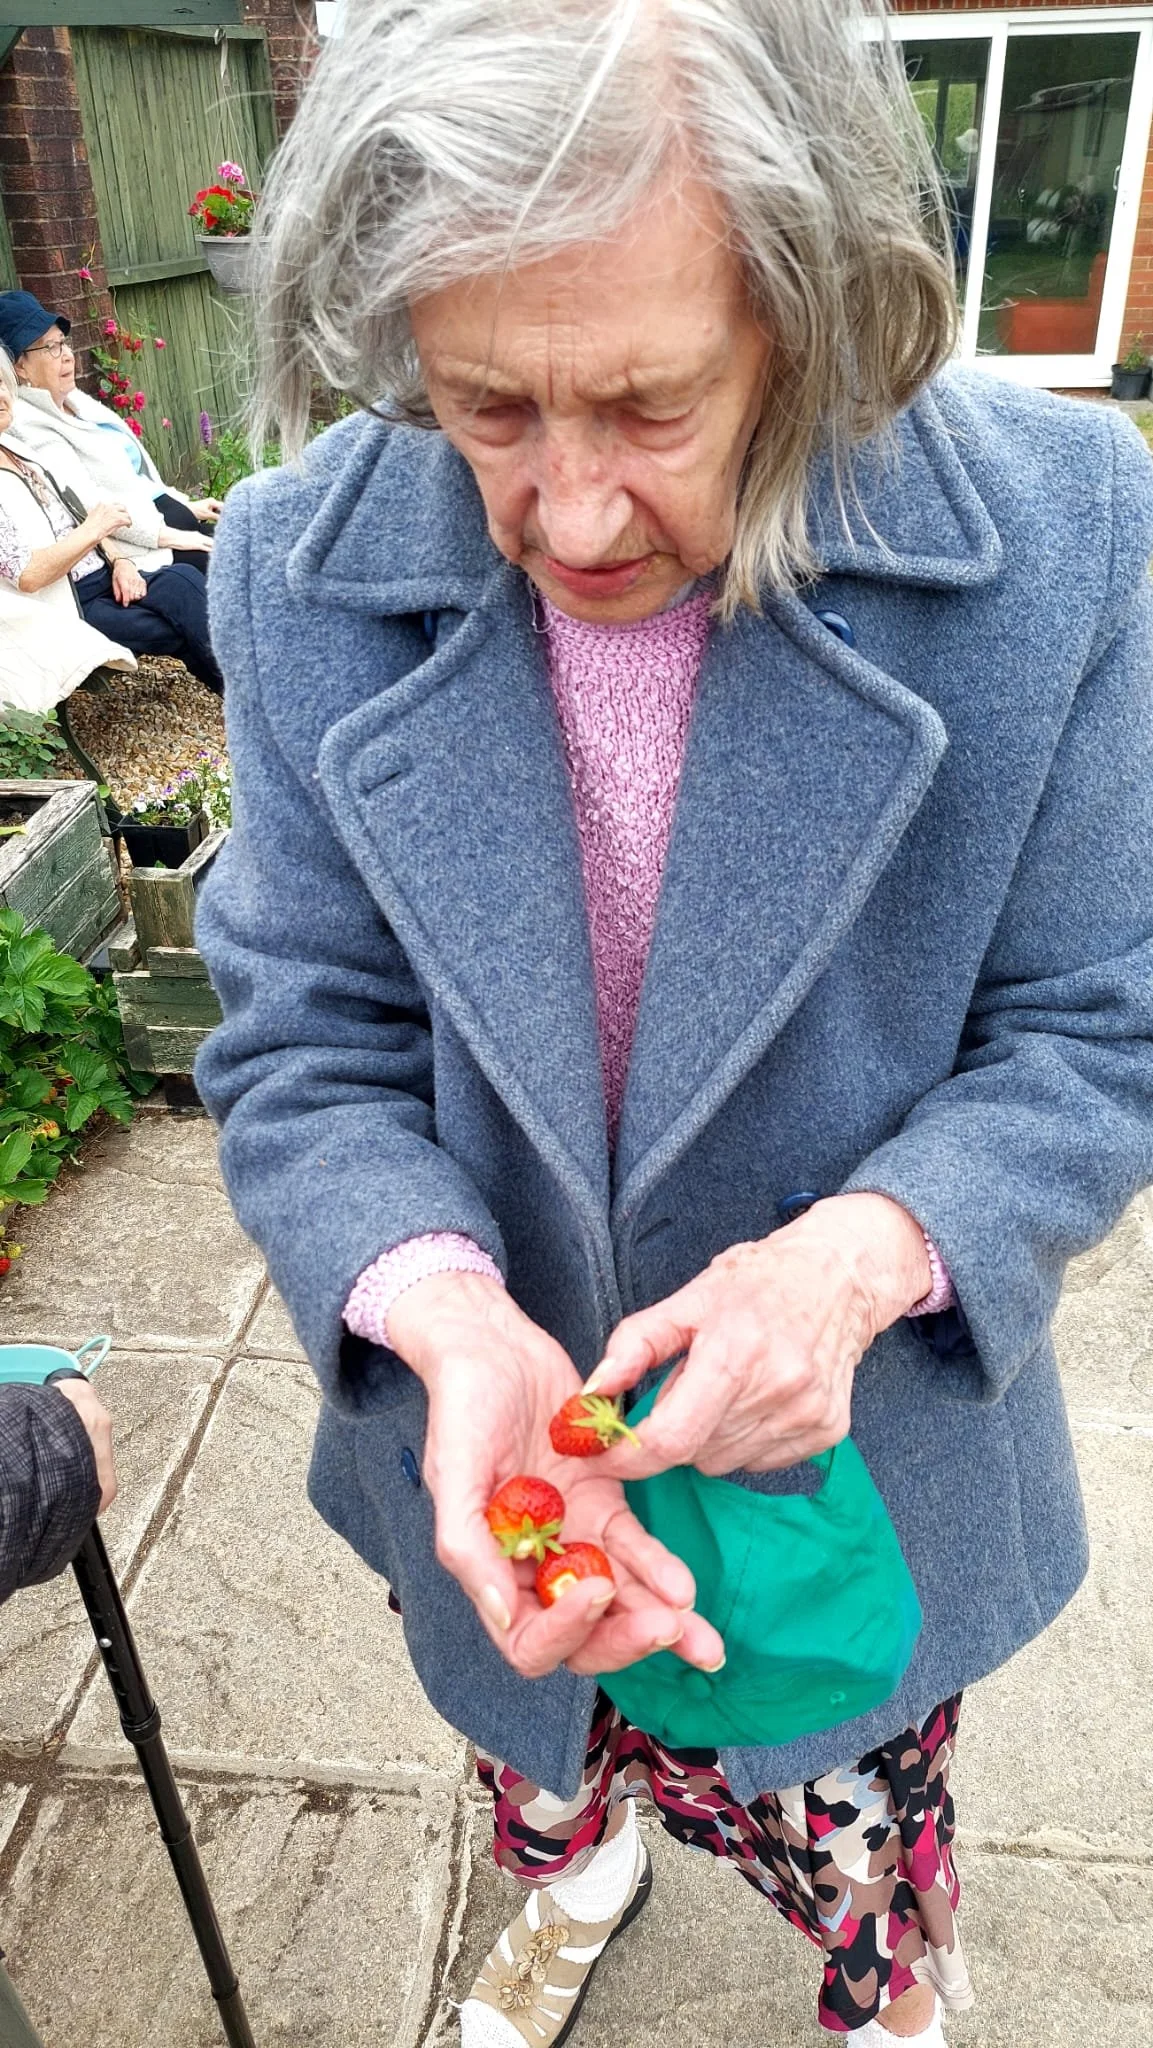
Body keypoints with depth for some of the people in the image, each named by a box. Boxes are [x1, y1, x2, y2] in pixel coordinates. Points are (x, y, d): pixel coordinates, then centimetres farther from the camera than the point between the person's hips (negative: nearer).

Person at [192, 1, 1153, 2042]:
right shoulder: (298, 571, -16)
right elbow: (298, 1051, -12)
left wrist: (863, 1253, -31)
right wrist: (446, 1314, -31)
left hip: (857, 1448, -1)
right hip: (495, 1434, 2)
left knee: (857, 1871, 26)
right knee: (533, 1750, 33)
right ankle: (572, 1881, 72)